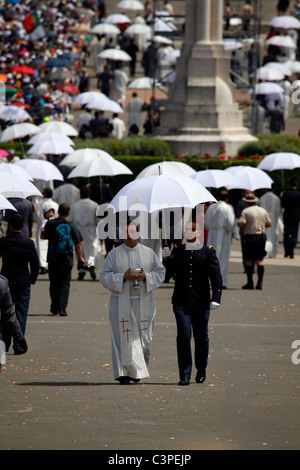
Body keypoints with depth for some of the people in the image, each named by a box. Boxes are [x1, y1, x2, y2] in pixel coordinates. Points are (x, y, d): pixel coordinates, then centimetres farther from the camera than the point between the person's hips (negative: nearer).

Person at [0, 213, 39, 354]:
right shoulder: (28, 243, -8)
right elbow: (35, 264, -5)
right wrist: (33, 279, 11)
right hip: (23, 281, -1)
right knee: (21, 313, 3)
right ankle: (18, 346, -1)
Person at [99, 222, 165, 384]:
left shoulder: (149, 253, 8)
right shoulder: (114, 254, 4)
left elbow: (160, 273, 8)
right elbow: (104, 276, 0)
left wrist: (146, 276, -11)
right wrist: (123, 277, -15)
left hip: (143, 302, 2)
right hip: (121, 302, -2)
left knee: (142, 337, 3)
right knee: (123, 337, -6)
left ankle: (137, 371, 19)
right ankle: (124, 372, -4)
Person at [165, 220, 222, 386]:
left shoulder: (208, 252, 2)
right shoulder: (177, 251, 8)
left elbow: (216, 277, -3)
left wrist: (216, 298, -14)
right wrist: (166, 259, -6)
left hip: (201, 303, 0)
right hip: (181, 303, 0)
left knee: (201, 338, 10)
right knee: (183, 337, -9)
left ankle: (201, 370, 32)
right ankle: (185, 376, -7)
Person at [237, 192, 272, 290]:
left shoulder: (246, 211, -7)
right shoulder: (263, 211, 7)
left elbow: (240, 224, -16)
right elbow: (269, 224, 12)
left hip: (250, 237, -4)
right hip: (261, 237, 4)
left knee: (248, 260, 3)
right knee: (260, 260, 4)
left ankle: (250, 282, 1)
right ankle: (260, 283, -2)